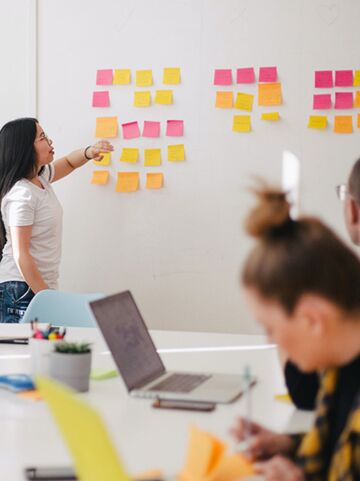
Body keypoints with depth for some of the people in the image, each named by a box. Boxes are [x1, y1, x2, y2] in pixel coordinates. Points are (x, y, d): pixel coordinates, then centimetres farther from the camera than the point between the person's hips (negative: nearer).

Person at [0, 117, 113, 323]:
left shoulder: (40, 177, 7)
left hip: (43, 286, 8)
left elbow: (68, 163, 27)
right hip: (22, 290, -8)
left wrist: (89, 152, 4)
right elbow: (20, 255, -20)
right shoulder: (21, 195, -18)